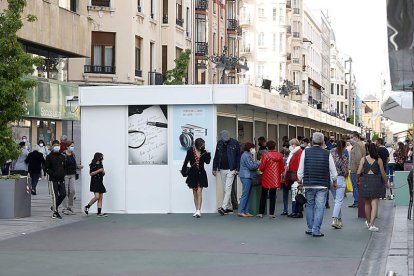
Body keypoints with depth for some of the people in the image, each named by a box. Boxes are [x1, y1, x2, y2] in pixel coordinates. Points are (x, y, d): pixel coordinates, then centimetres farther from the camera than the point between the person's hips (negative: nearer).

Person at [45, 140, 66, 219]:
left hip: (61, 179, 5)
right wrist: (53, 174, -16)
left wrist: (63, 174, 4)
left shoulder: (62, 157, 15)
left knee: (63, 194, 0)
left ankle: (54, 206, 22)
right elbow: (46, 168, -4)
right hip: (53, 180, -5)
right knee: (55, 195, -6)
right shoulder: (49, 157, 0)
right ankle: (55, 212, 0)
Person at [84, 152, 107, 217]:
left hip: (100, 182, 7)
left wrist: (103, 172, 0)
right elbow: (91, 173, -12)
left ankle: (99, 213, 1)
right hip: (94, 182, -7)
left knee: (101, 198, 1)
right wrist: (98, 170, -17)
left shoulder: (101, 164, 15)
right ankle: (87, 207, 1)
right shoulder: (93, 164, -5)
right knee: (97, 197, -17)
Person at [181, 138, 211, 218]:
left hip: (201, 174, -1)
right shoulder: (190, 151, -6)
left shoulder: (204, 152, -3)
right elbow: (186, 162, 1)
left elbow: (207, 162, -5)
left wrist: (207, 154, -17)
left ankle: (198, 211, -12)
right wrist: (183, 171, 3)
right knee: (195, 193, 7)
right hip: (193, 174, 1)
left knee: (199, 192, -9)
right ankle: (197, 210, 14)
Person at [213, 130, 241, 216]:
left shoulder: (235, 143, -6)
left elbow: (238, 157, -4)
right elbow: (216, 156, 12)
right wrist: (214, 168, 9)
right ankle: (229, 208, 17)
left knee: (228, 189, -11)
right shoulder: (219, 143, 6)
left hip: (231, 169, -5)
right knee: (226, 189, 10)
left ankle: (223, 207, -16)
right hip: (222, 169, 5)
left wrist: (237, 169, -8)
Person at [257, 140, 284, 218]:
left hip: (267, 178, -2)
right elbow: (282, 168, 4)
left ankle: (261, 213, 10)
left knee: (263, 195, 9)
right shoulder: (279, 155, -1)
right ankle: (271, 213, 7)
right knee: (273, 195, 8)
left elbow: (261, 168, -12)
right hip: (275, 178, 2)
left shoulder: (265, 155, -12)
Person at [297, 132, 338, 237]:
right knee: (319, 207, 3)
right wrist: (334, 181, 20)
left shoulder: (305, 152, -2)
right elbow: (333, 172, 2)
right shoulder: (327, 154, -3)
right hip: (323, 185, -1)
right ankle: (316, 230, 2)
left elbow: (300, 170, 1)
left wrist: (300, 181, 16)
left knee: (309, 206, 15)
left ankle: (310, 228, 18)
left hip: (308, 184, 1)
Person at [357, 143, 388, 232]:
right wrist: (385, 182, 15)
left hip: (365, 181, 2)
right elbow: (383, 173, -1)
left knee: (367, 203, 17)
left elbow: (358, 172, -3)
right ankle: (372, 224, -12)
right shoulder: (378, 160, -4)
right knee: (374, 203, -2)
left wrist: (359, 180, 16)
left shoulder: (363, 159, -1)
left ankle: (368, 222, 32)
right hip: (376, 182, -2)